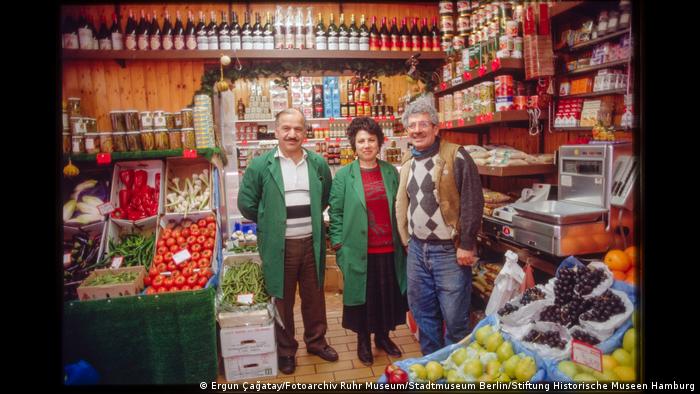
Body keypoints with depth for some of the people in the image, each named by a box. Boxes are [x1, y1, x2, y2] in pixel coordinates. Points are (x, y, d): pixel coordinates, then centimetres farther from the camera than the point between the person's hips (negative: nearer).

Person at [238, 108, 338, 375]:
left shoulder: (319, 164, 2)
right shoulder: (260, 166, -7)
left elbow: (326, 198, 16)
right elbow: (246, 203, -1)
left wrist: (310, 219, 10)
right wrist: (270, 223, 4)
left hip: (312, 243, 3)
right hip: (279, 246, -2)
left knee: (314, 297, 17)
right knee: (283, 301, 12)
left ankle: (316, 341, 38)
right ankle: (286, 350, 31)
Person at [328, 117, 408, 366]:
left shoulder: (390, 171, 5)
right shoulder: (344, 175, -4)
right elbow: (336, 212, -2)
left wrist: (403, 239, 9)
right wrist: (338, 244, -7)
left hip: (389, 249, 3)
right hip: (358, 250, -2)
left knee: (387, 294, 12)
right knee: (362, 295, 10)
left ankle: (383, 336, 35)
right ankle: (363, 340, 31)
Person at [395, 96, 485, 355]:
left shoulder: (455, 156, -9)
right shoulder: (407, 162, 11)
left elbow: (473, 203, -13)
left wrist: (466, 245, -14)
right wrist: (407, 240, 15)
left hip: (449, 251, -6)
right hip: (417, 250, 7)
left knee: (455, 317, 1)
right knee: (422, 312, 16)